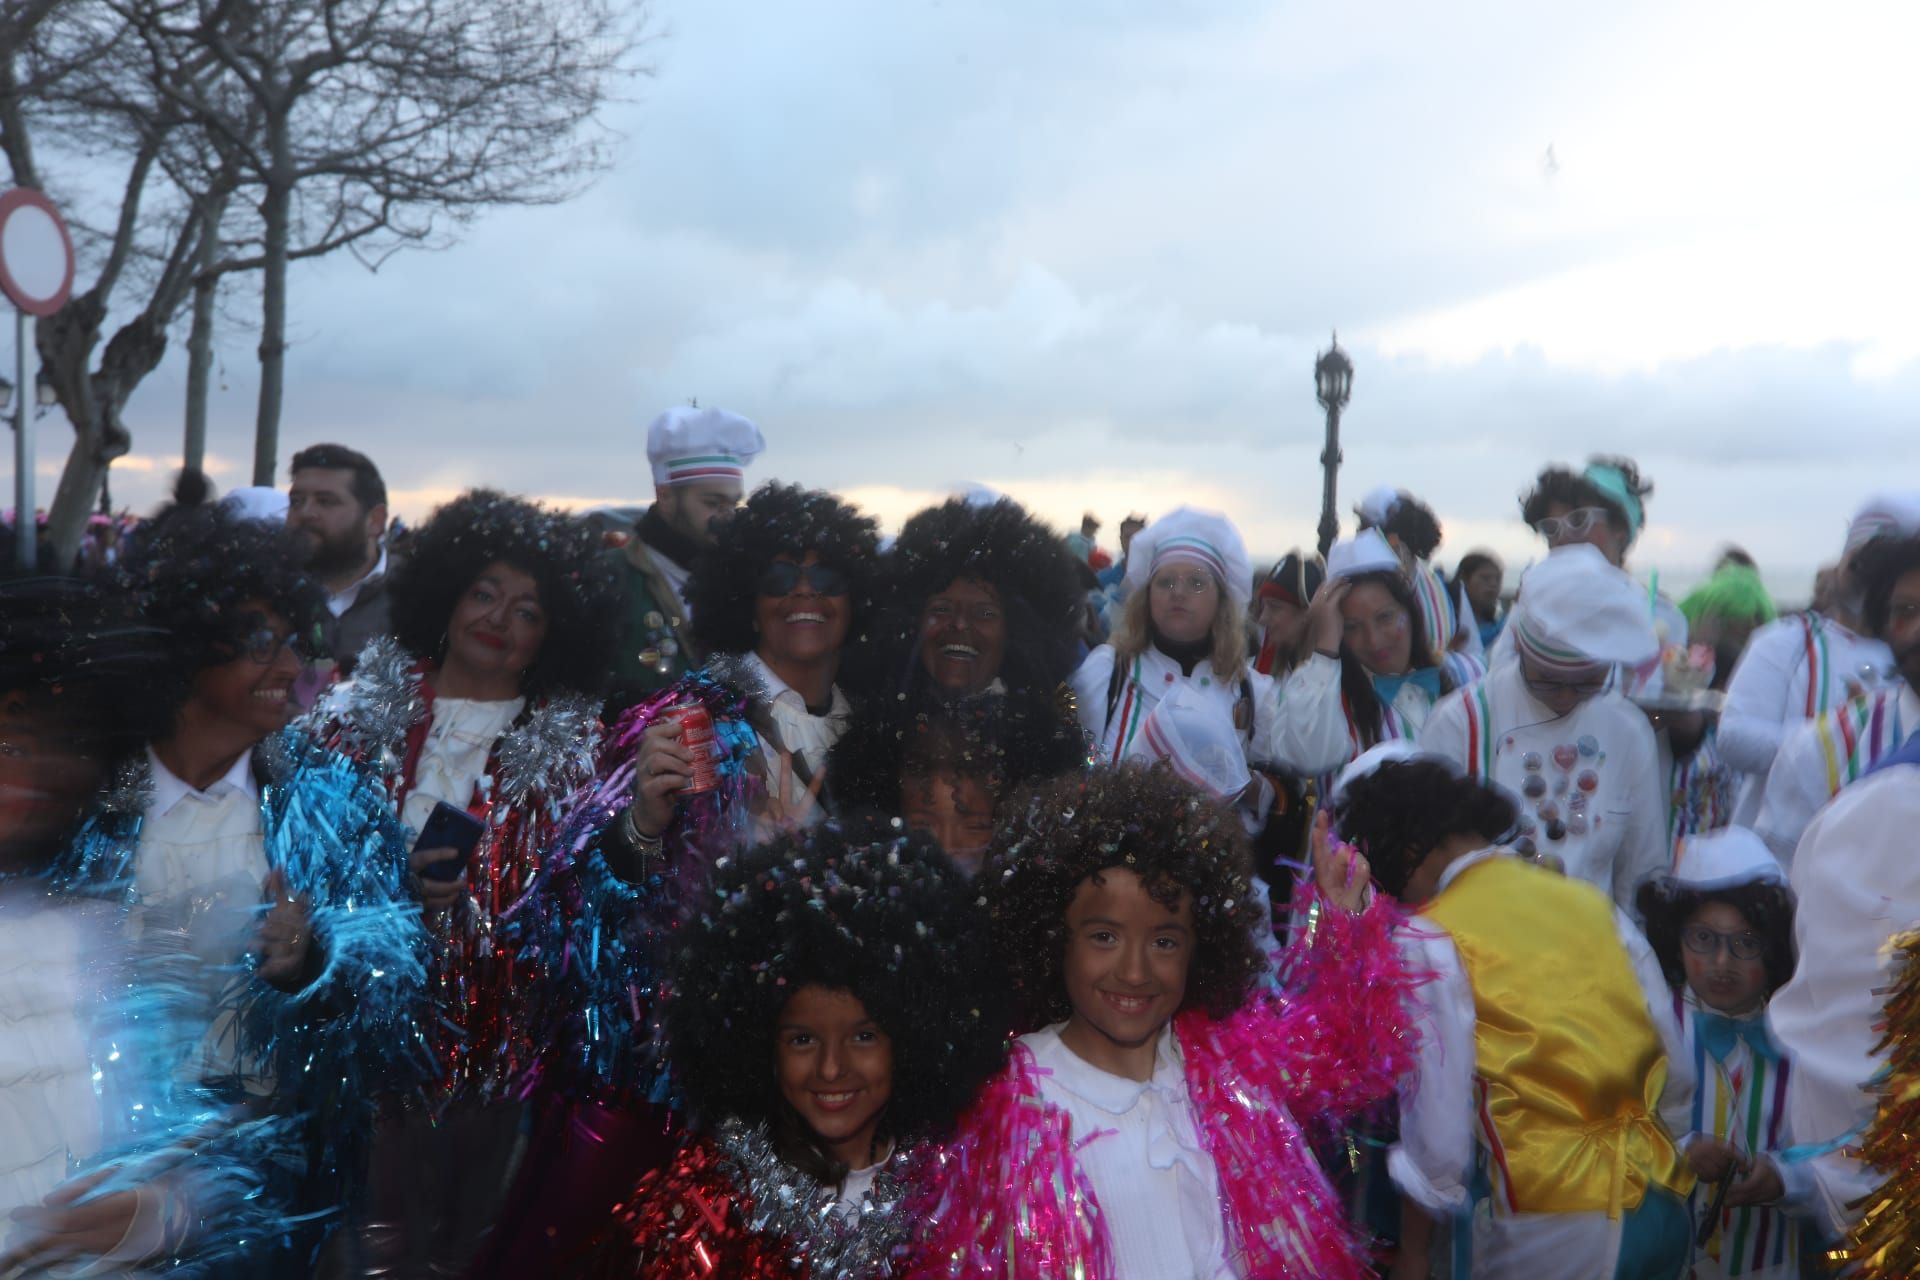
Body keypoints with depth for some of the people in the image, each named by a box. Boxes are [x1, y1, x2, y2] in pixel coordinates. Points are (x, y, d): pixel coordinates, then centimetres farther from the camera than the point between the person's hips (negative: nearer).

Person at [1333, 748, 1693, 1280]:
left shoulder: (1427, 941, -9)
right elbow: (1676, 1077, 9)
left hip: (1549, 1236, -6)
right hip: (1664, 1211, 6)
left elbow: (1438, 1133, -11)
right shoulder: (1591, 903, 6)